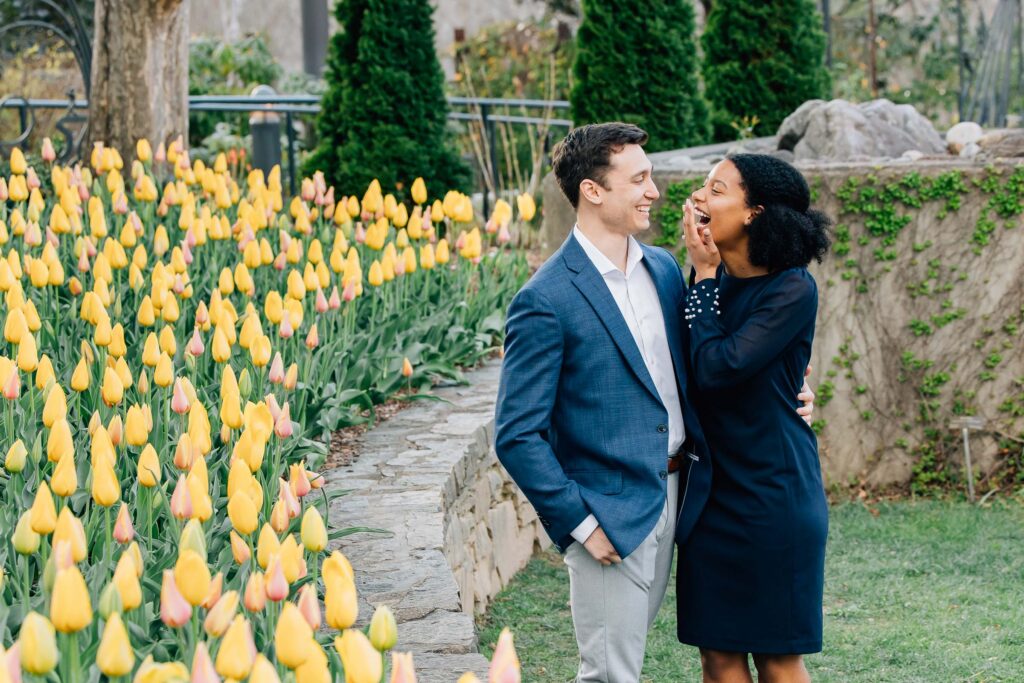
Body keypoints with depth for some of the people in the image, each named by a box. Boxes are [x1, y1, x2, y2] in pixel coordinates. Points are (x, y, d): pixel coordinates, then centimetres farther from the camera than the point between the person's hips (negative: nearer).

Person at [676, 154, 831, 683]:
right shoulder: (712, 280, 6)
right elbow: (688, 376, 8)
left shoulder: (792, 290, -14)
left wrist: (705, 276, -13)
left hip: (772, 494, -6)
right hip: (711, 491, 6)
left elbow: (717, 367, -22)